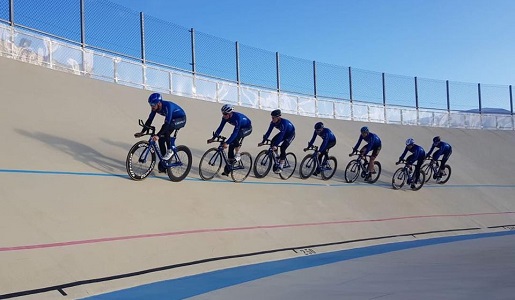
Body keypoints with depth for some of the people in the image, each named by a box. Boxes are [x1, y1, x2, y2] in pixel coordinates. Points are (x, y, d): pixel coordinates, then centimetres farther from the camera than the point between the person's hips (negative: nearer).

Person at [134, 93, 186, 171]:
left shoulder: (168, 106, -36)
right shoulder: (155, 108, -13)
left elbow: (167, 123, -42)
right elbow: (149, 120, -7)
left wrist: (158, 135, -50)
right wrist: (142, 132, -14)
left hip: (181, 119, -8)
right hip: (172, 120, 8)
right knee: (161, 139, -4)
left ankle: (170, 150, -18)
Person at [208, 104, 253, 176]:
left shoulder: (237, 117, -38)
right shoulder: (225, 117, -17)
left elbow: (235, 132, -41)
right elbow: (220, 127, -11)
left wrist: (227, 143, -46)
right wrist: (213, 138, -18)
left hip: (247, 128, -7)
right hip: (240, 128, 7)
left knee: (236, 137, -36)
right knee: (231, 145, -3)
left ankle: (237, 155, -17)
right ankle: (228, 169, 5)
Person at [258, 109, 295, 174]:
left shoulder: (284, 122, -37)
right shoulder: (273, 122, -18)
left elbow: (281, 135, -42)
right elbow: (269, 131, -16)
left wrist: (276, 145, -48)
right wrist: (263, 142, -22)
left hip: (291, 134, -7)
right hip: (283, 133, 7)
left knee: (283, 148, -22)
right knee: (273, 142, -15)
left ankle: (280, 167, -17)